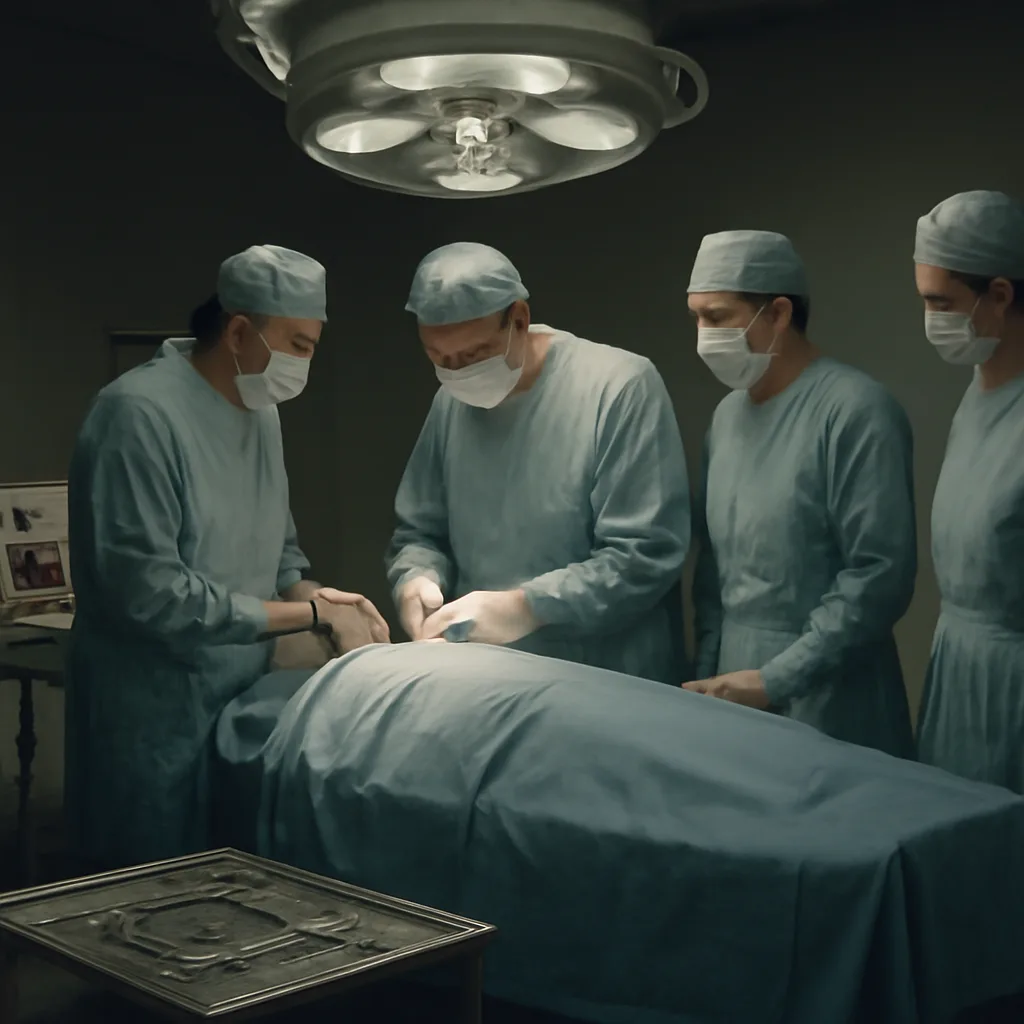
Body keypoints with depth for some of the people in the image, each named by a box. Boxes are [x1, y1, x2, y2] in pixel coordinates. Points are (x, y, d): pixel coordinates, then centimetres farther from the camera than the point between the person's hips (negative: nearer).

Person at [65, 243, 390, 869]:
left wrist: (315, 597, -5)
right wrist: (312, 614, -17)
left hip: (242, 706, 8)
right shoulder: (142, 413, -18)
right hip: (157, 729, -7)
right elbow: (150, 594, -23)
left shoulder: (262, 412, 8)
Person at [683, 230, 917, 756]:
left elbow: (882, 574, -18)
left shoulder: (855, 410, -13)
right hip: (736, 681, 6)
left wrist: (774, 681, -17)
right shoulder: (727, 413, 8)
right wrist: (706, 671, 6)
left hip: (823, 699, -6)